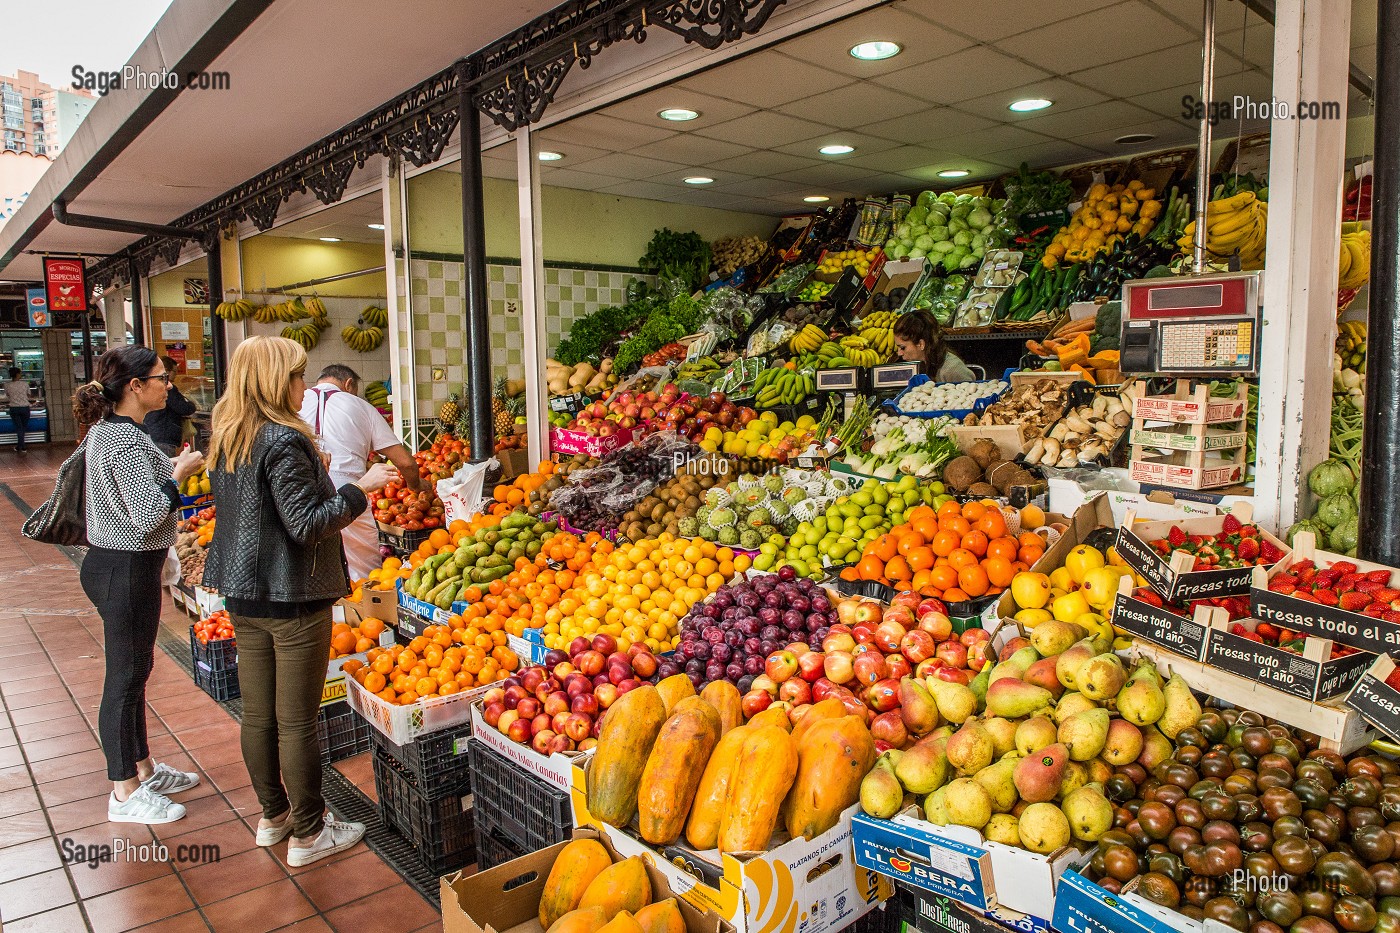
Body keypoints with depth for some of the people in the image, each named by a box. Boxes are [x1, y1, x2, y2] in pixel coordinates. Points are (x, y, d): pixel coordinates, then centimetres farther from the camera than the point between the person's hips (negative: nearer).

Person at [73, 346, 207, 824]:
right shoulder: (126, 440, -22)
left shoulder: (107, 430, 10)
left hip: (114, 564, 10)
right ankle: (125, 794, 16)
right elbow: (148, 515, -25)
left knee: (134, 670, 20)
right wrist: (179, 472, -13)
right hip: (126, 570, -10)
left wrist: (171, 465, 10)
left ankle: (142, 768, 35)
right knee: (126, 677, 2)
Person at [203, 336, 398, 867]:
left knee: (257, 714, 17)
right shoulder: (283, 441, -19)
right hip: (292, 599, -8)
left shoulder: (226, 438, 8)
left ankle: (273, 815, 33)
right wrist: (360, 488, -14)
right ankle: (308, 834, 15)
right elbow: (307, 524, -21)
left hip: (243, 594, 9)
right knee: (296, 721, 2)